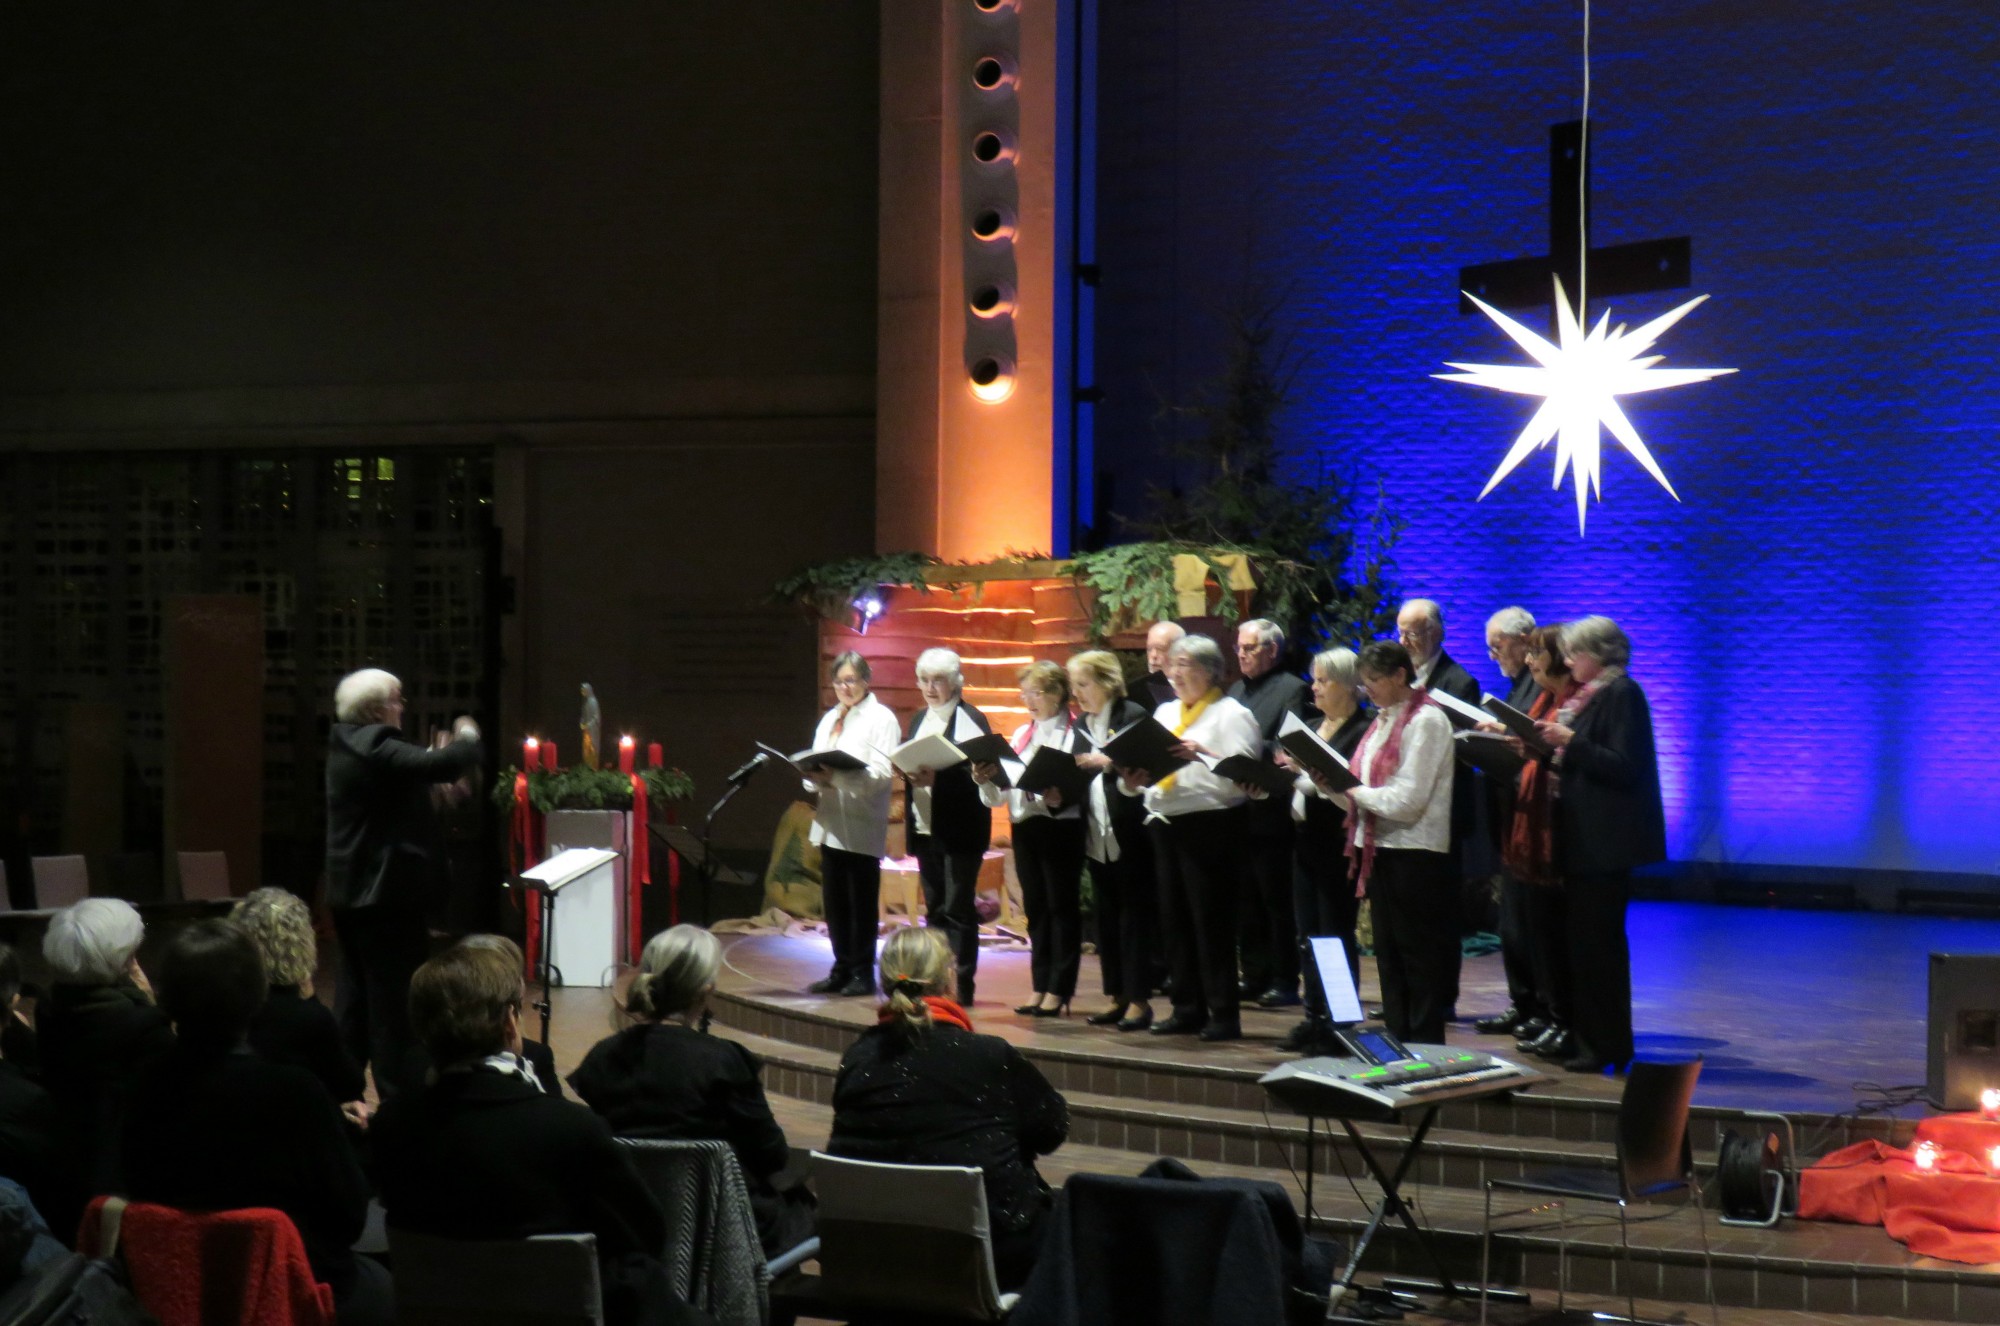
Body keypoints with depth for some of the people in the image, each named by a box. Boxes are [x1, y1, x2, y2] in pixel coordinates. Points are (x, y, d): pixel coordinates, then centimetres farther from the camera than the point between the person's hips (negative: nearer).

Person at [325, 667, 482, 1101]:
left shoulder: (351, 746, 13)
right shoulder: (375, 747, -19)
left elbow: (413, 770, 23)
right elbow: (443, 765, -29)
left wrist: (442, 754, 10)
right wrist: (467, 739, -9)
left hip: (353, 889, 10)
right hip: (385, 890, -10)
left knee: (355, 995, 15)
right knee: (395, 999, -4)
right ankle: (401, 1094, 1)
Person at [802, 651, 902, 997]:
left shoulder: (881, 718, -3)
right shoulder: (830, 720, 20)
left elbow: (882, 773, -14)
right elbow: (816, 763, 19)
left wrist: (835, 777, -25)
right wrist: (815, 776, -5)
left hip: (861, 826, -7)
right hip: (830, 823, 7)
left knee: (861, 902, -2)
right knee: (835, 901, 8)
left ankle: (862, 973, 4)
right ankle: (841, 971, 15)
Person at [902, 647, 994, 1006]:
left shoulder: (971, 720, -6)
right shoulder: (919, 721, 17)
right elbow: (907, 765, 17)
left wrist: (938, 778, -26)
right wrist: (909, 773, -7)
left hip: (959, 830, -7)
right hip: (925, 828, 7)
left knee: (958, 907, -6)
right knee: (934, 908, 10)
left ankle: (961, 984, -2)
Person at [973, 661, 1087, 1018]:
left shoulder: (1075, 734, -7)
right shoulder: (1022, 734, 15)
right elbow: (1001, 793, 12)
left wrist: (1058, 798, -31)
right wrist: (987, 779, -7)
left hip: (1061, 827, -7)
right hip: (1025, 826, 7)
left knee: (1062, 906, 0)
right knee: (1036, 908, 10)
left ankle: (1059, 989, 4)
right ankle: (1040, 986, 16)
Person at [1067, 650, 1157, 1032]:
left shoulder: (1133, 716, -7)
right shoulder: (1082, 726, 15)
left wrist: (1107, 763, -25)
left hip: (1129, 832, -7)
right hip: (1097, 833, 7)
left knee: (1135, 915, -2)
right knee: (1106, 917, 10)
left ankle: (1138, 1000, 2)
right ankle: (1116, 997, 16)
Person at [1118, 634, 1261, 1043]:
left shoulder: (1231, 714, -4)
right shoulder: (1165, 713, 18)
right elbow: (1146, 761, 16)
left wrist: (1202, 755, -25)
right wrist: (1133, 780, -5)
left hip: (1210, 823, -7)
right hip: (1166, 823, 7)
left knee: (1211, 920, -5)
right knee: (1174, 919, 10)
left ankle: (1223, 1014, 1)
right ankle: (1187, 1010, 18)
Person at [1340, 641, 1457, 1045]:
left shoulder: (1426, 721, -12)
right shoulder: (1383, 720, 14)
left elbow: (1408, 799, -18)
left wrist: (1353, 790, -10)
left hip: (1415, 853, -9)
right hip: (1379, 847, 9)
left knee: (1418, 953, -1)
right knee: (1388, 951, 13)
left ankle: (1425, 1043, 6)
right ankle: (1397, 1039, 20)